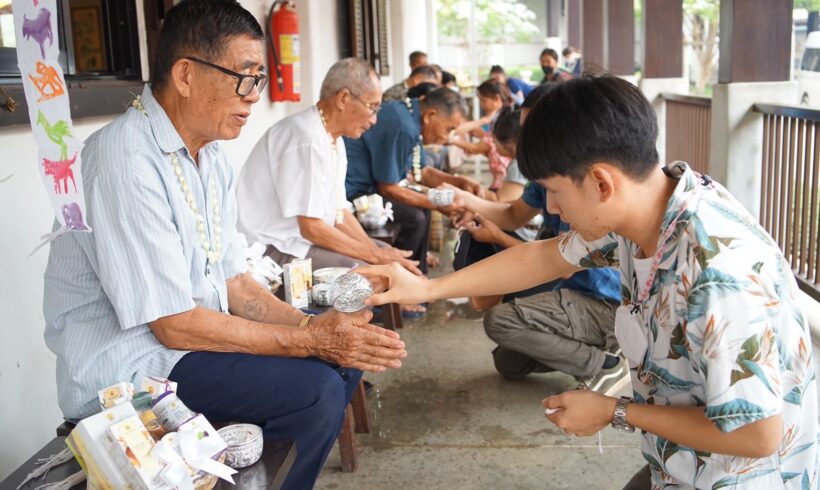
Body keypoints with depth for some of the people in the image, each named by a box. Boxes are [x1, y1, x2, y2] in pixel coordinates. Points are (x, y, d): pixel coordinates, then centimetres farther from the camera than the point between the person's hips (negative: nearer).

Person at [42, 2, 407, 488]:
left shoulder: (211, 154, 5)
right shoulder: (126, 161, -23)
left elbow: (234, 282, 6)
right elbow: (176, 324, -23)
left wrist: (312, 325, -10)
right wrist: (309, 339, -19)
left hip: (190, 330, 9)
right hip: (125, 367, -9)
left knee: (347, 355, 5)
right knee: (315, 391, -23)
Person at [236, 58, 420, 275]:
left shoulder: (334, 139, 8)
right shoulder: (307, 138, -23)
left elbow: (339, 212, 11)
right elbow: (311, 227, -23)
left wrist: (377, 251, -2)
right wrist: (375, 255, -16)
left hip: (302, 238, 10)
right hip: (275, 249, -10)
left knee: (391, 256, 10)